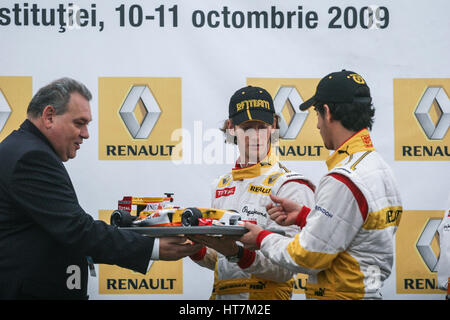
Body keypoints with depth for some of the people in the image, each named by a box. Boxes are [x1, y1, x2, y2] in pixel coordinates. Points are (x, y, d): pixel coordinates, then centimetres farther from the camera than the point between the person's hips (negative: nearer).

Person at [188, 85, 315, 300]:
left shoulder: (291, 186, -4)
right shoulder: (221, 186, 16)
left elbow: (285, 269, -12)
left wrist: (236, 254, -24)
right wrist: (195, 249, 3)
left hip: (265, 294, -6)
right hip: (221, 294, 6)